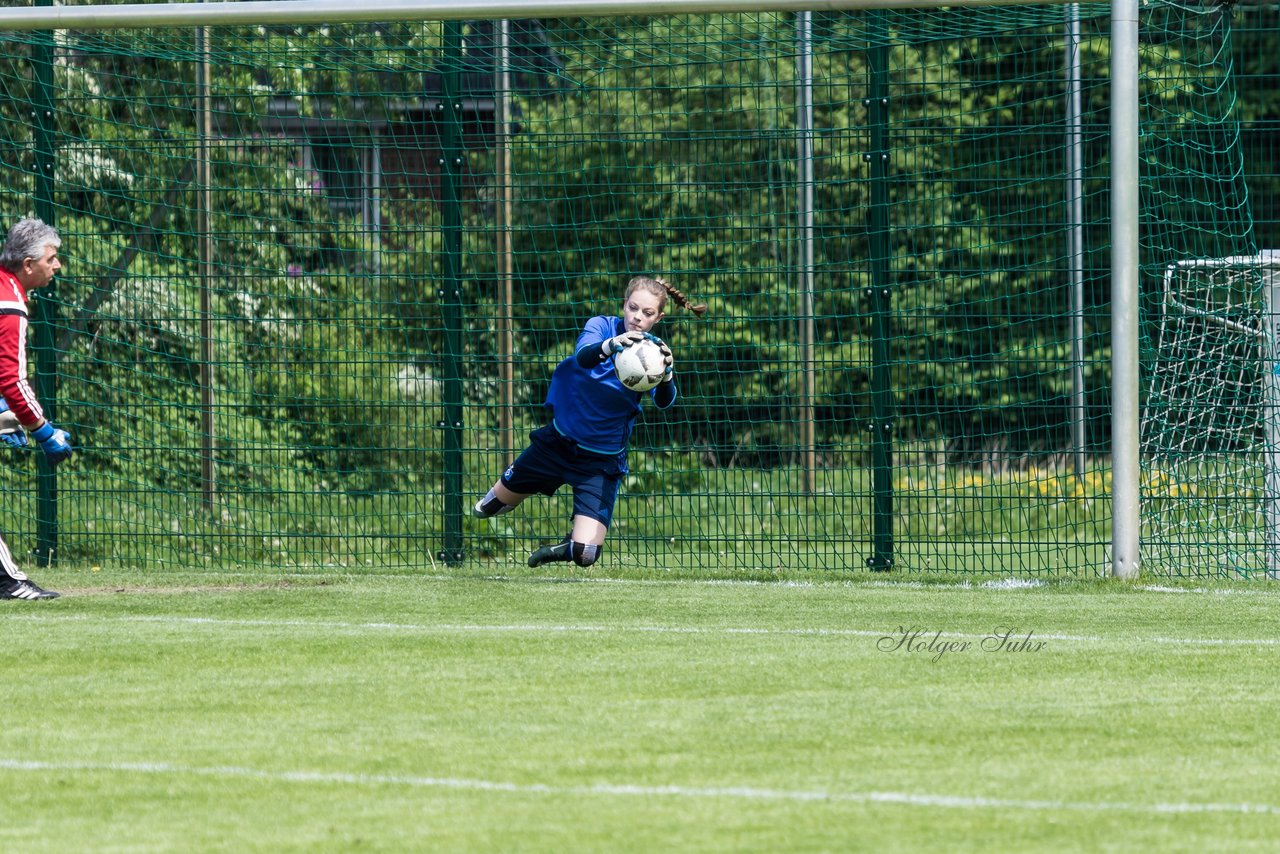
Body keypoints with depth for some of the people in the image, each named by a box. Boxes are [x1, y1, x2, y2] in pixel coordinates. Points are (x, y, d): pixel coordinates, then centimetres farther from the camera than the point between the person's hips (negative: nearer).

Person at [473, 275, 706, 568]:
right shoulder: (602, 326, -14)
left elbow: (663, 401, -30)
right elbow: (582, 357, -35)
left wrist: (666, 375, -52)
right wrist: (610, 345, -58)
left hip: (602, 461, -1)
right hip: (558, 442, 1)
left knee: (585, 556, -12)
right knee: (498, 501, 19)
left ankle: (572, 545, 24)